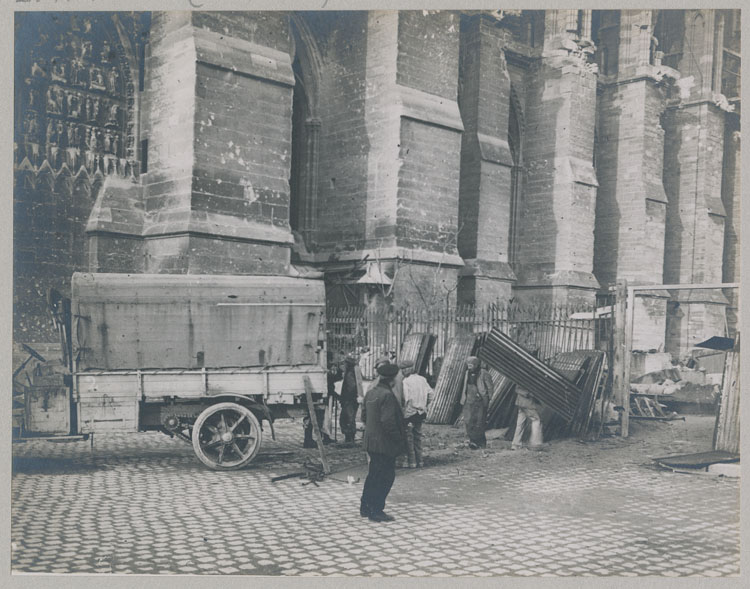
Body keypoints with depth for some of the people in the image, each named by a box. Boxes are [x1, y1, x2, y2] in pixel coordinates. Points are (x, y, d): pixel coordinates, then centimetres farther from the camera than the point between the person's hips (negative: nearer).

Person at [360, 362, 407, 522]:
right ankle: (376, 511, 3)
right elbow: (388, 421, -24)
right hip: (385, 443, -9)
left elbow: (364, 414, 16)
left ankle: (365, 507, 26)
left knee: (374, 474, 19)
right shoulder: (387, 395, -20)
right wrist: (399, 439, -16)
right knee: (386, 476, 0)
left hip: (371, 442, 9)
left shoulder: (371, 393, 8)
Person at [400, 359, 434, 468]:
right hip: (421, 413, 6)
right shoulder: (422, 379, 4)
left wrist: (402, 410, -11)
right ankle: (419, 461, 20)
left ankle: (411, 462, 5)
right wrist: (425, 406, 15)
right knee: (418, 436, 16)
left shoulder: (406, 382, -16)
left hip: (409, 413, -6)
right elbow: (430, 393, 7)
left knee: (409, 437, 4)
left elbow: (405, 398, -22)